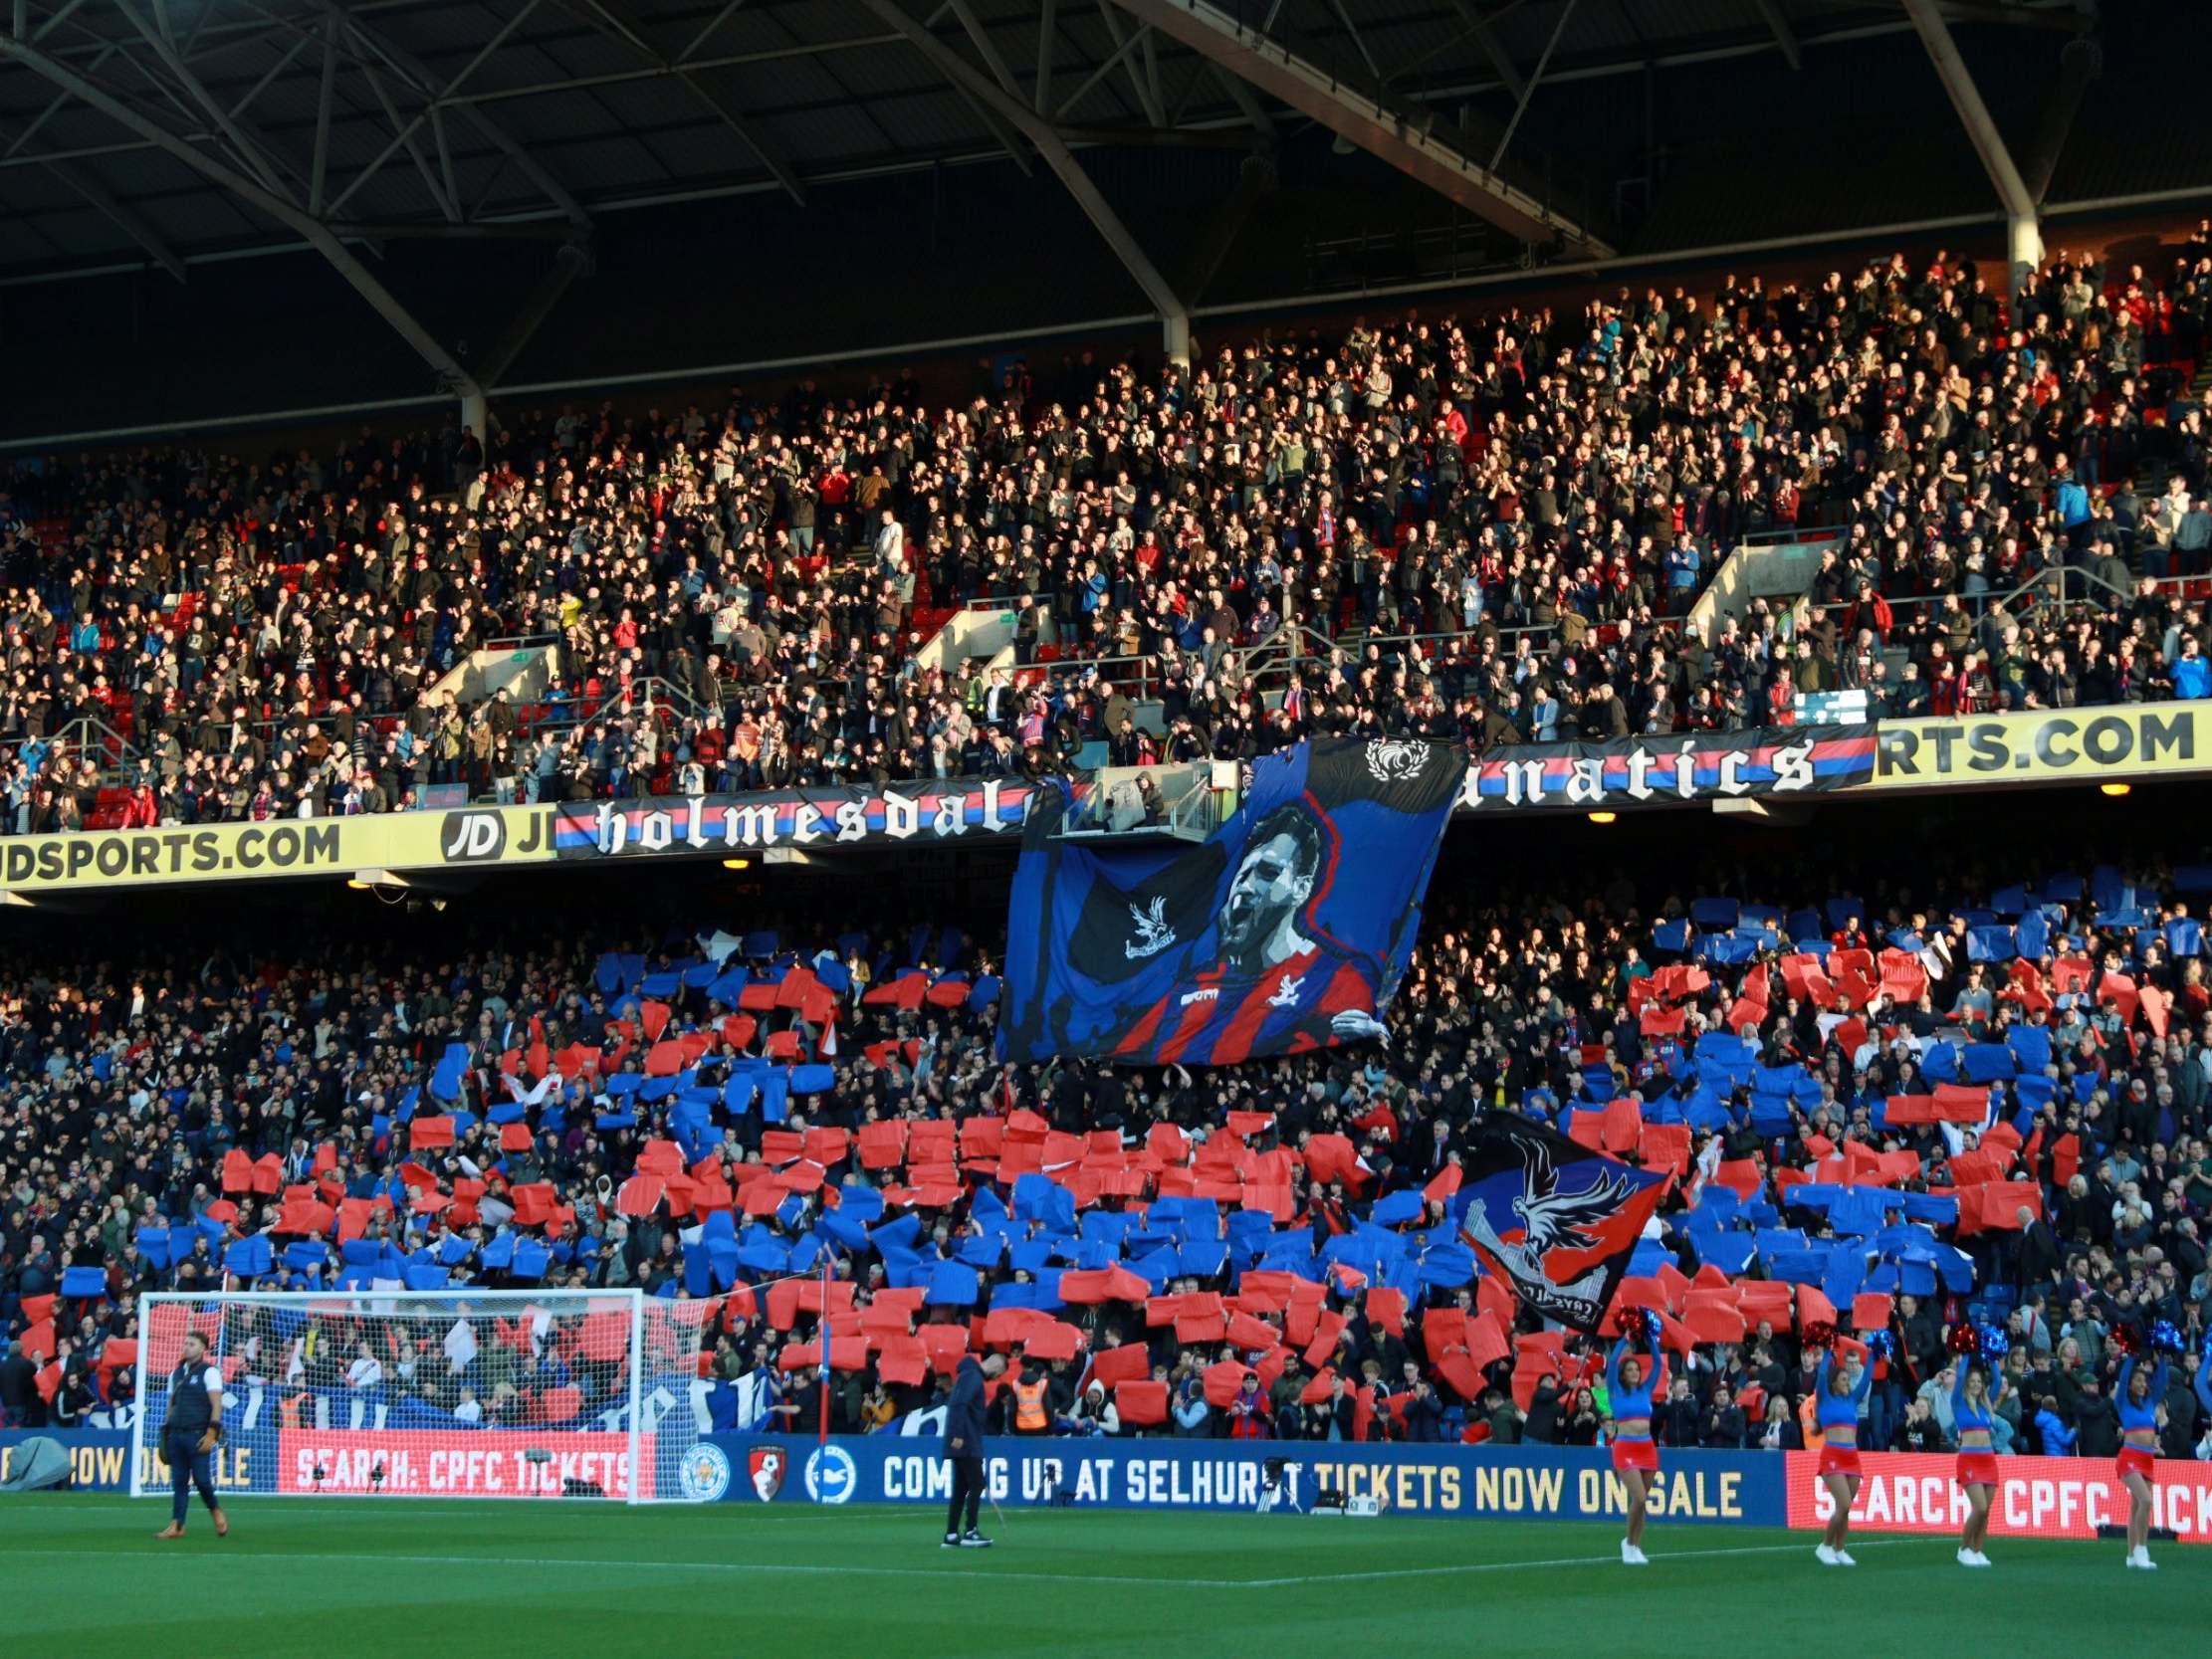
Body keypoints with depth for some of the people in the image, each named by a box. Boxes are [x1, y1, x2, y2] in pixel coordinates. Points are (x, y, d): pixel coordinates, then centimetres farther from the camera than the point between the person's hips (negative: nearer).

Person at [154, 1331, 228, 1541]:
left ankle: (216, 1512, 16)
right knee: (178, 1481, 3)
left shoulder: (209, 1372, -2)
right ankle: (177, 1525, 3)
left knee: (201, 1478, -8)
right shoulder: (176, 1373, 18)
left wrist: (211, 1435, -17)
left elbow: (216, 1406, -8)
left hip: (197, 1435, -6)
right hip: (176, 1434, 6)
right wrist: (166, 1434, 16)